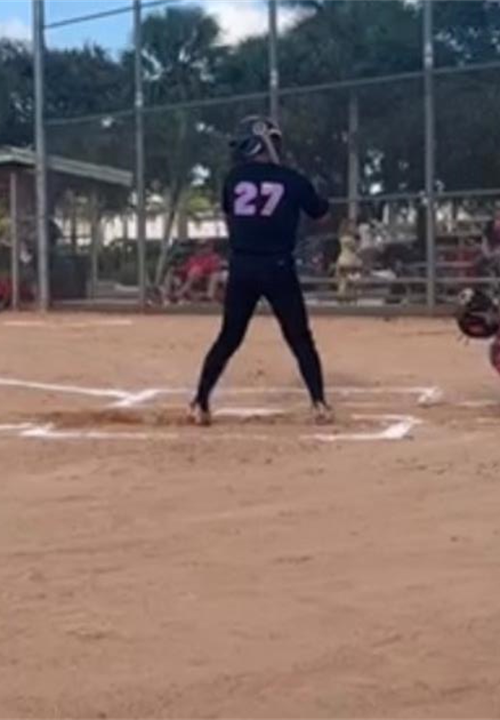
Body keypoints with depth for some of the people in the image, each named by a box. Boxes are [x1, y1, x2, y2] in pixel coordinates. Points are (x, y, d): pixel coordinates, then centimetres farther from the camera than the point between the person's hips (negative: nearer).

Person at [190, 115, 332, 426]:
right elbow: (322, 214, 11)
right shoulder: (293, 181, -3)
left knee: (228, 338, 11)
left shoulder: (235, 178, 4)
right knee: (300, 339, 7)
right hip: (278, 268, -2)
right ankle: (320, 404, 3)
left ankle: (201, 403, 9)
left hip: (242, 268, 2)